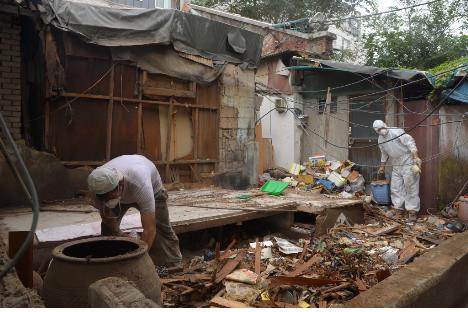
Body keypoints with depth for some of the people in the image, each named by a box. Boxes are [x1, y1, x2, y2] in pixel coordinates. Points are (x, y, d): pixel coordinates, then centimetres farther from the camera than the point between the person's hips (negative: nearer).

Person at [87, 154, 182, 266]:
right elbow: (111, 225, -21)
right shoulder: (100, 186, -35)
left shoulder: (141, 185, -48)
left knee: (161, 227, -13)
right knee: (107, 228, -11)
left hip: (152, 188, -3)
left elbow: (149, 229, -47)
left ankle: (173, 265, 4)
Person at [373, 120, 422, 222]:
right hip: (396, 166, 7)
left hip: (408, 163, -7)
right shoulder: (380, 140, 7)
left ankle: (412, 211, 2)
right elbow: (384, 154, 22)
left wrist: (416, 158, -25)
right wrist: (382, 166, 29)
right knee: (395, 188, 8)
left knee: (411, 188, -4)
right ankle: (399, 210, 18)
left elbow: (410, 142, -19)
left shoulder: (396, 132, -16)